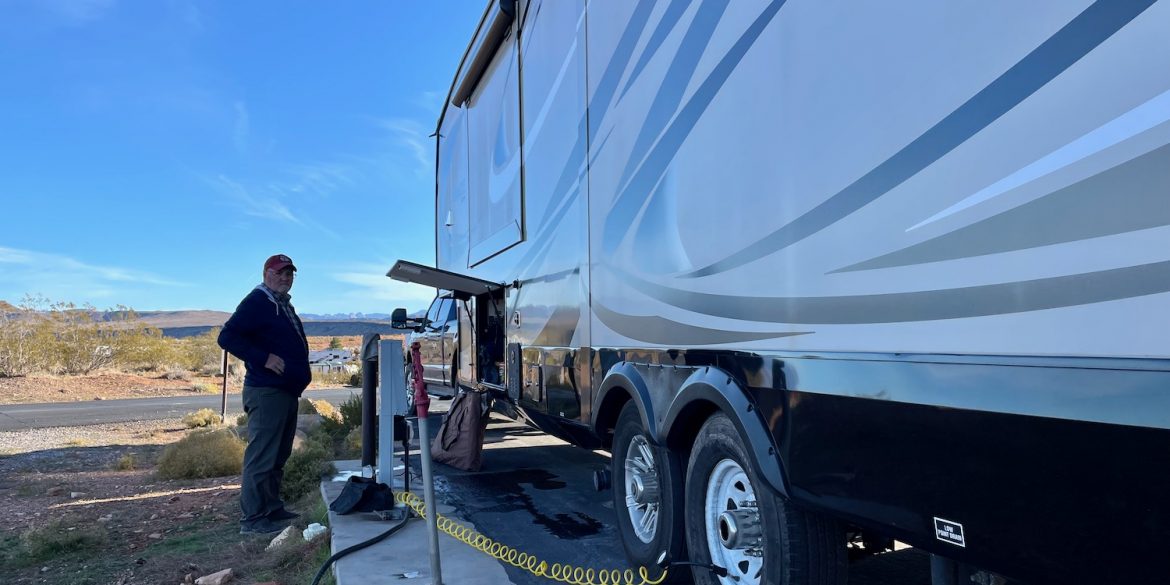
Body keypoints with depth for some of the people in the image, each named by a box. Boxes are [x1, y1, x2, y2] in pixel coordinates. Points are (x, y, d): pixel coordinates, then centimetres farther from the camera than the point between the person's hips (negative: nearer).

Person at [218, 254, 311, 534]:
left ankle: (272, 508, 25)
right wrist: (264, 358, -22)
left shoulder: (284, 306, 19)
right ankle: (252, 519, -2)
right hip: (266, 392, -10)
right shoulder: (256, 302, -9)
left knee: (278, 456, 16)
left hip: (287, 392, 10)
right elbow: (227, 337, -17)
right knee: (261, 456, -7)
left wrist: (299, 378, 17)